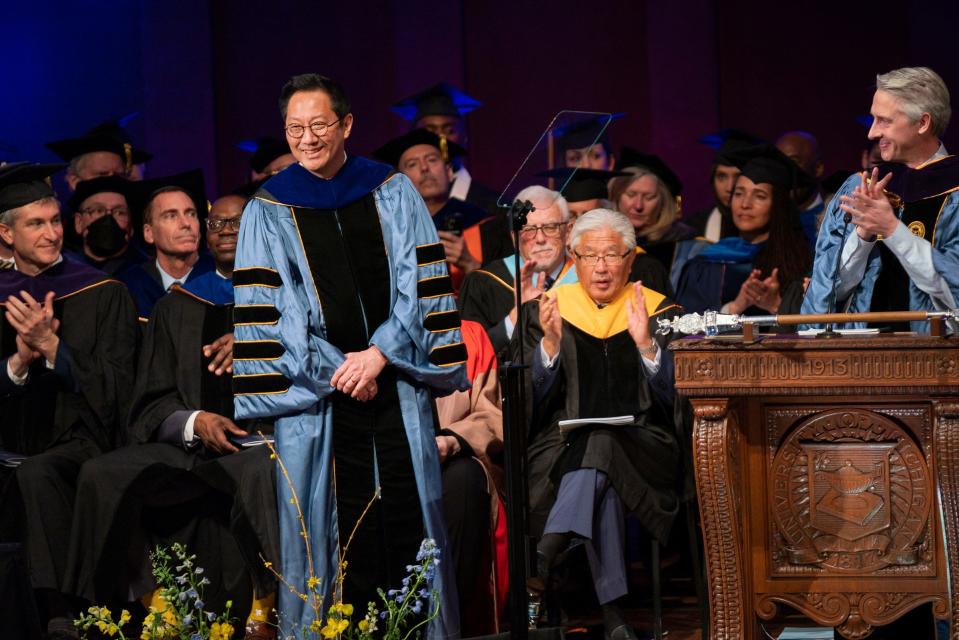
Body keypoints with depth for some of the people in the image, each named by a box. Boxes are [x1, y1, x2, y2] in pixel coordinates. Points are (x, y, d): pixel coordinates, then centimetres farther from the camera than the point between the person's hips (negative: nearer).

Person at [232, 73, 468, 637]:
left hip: (396, 387, 1)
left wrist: (380, 352, -11)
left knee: (408, 526, -2)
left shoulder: (394, 194, 10)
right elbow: (267, 312, 0)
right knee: (331, 528, -5)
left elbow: (422, 285, 3)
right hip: (317, 398, -1)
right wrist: (334, 371, -10)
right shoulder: (269, 211, 7)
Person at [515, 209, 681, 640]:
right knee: (599, 481, -35)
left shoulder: (660, 312, 10)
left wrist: (646, 344, -17)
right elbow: (532, 401, 2)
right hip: (561, 448, 1)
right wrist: (551, 343, -15)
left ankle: (545, 557, -49)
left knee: (600, 445, -36)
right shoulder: (547, 310, 12)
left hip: (642, 450, -1)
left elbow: (677, 399, 0)